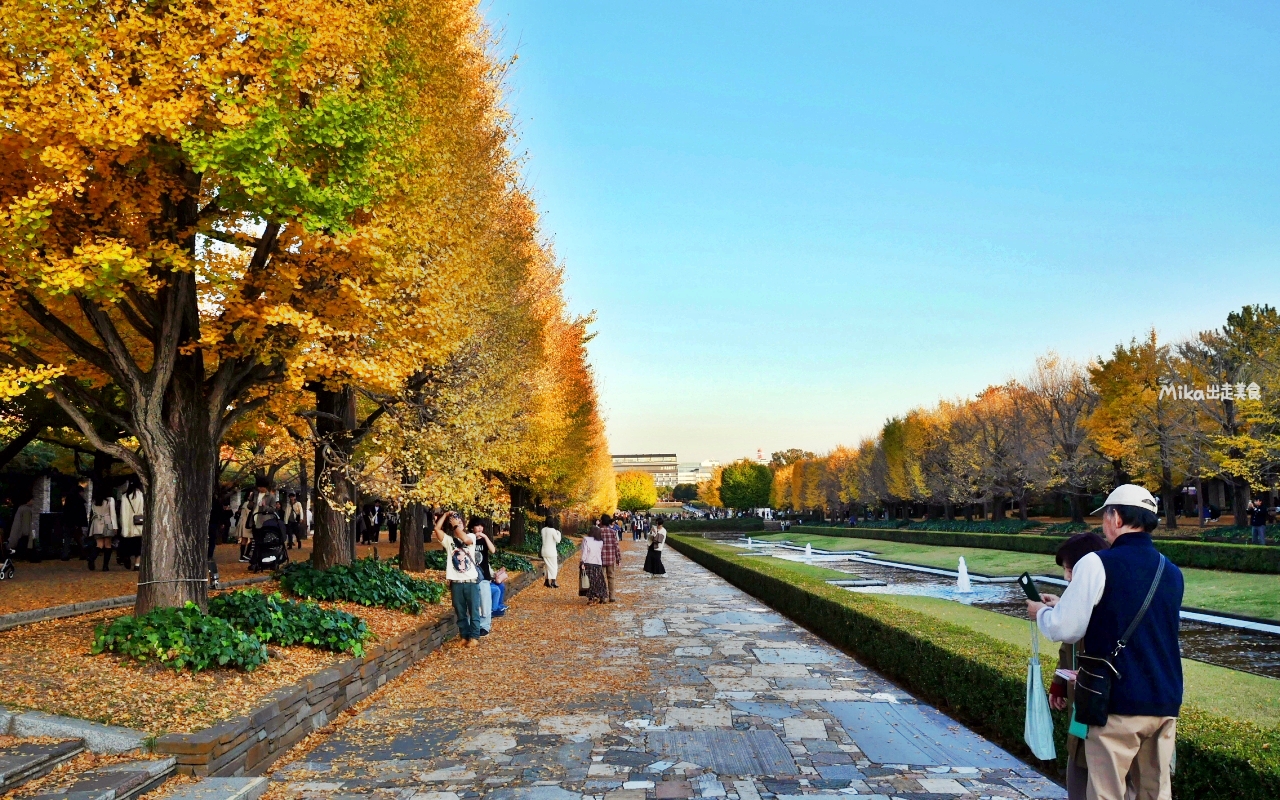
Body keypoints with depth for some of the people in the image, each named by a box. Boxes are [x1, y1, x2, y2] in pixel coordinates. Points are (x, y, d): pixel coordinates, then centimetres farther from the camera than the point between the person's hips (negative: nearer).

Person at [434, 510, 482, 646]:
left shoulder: (471, 536, 3)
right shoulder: (448, 539, 6)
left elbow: (465, 539, -21)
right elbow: (437, 529, -10)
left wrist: (456, 525, -12)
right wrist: (445, 515, -6)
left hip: (471, 580, -2)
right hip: (456, 582, 2)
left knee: (474, 611, 2)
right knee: (460, 612, 9)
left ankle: (474, 637, 10)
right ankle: (464, 636, 20)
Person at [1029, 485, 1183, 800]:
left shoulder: (1097, 563, -12)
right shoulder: (1171, 573, 8)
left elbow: (1065, 630, -12)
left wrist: (1041, 612, 9)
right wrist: (1063, 605, 23)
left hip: (1119, 704, -6)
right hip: (1165, 703, 6)